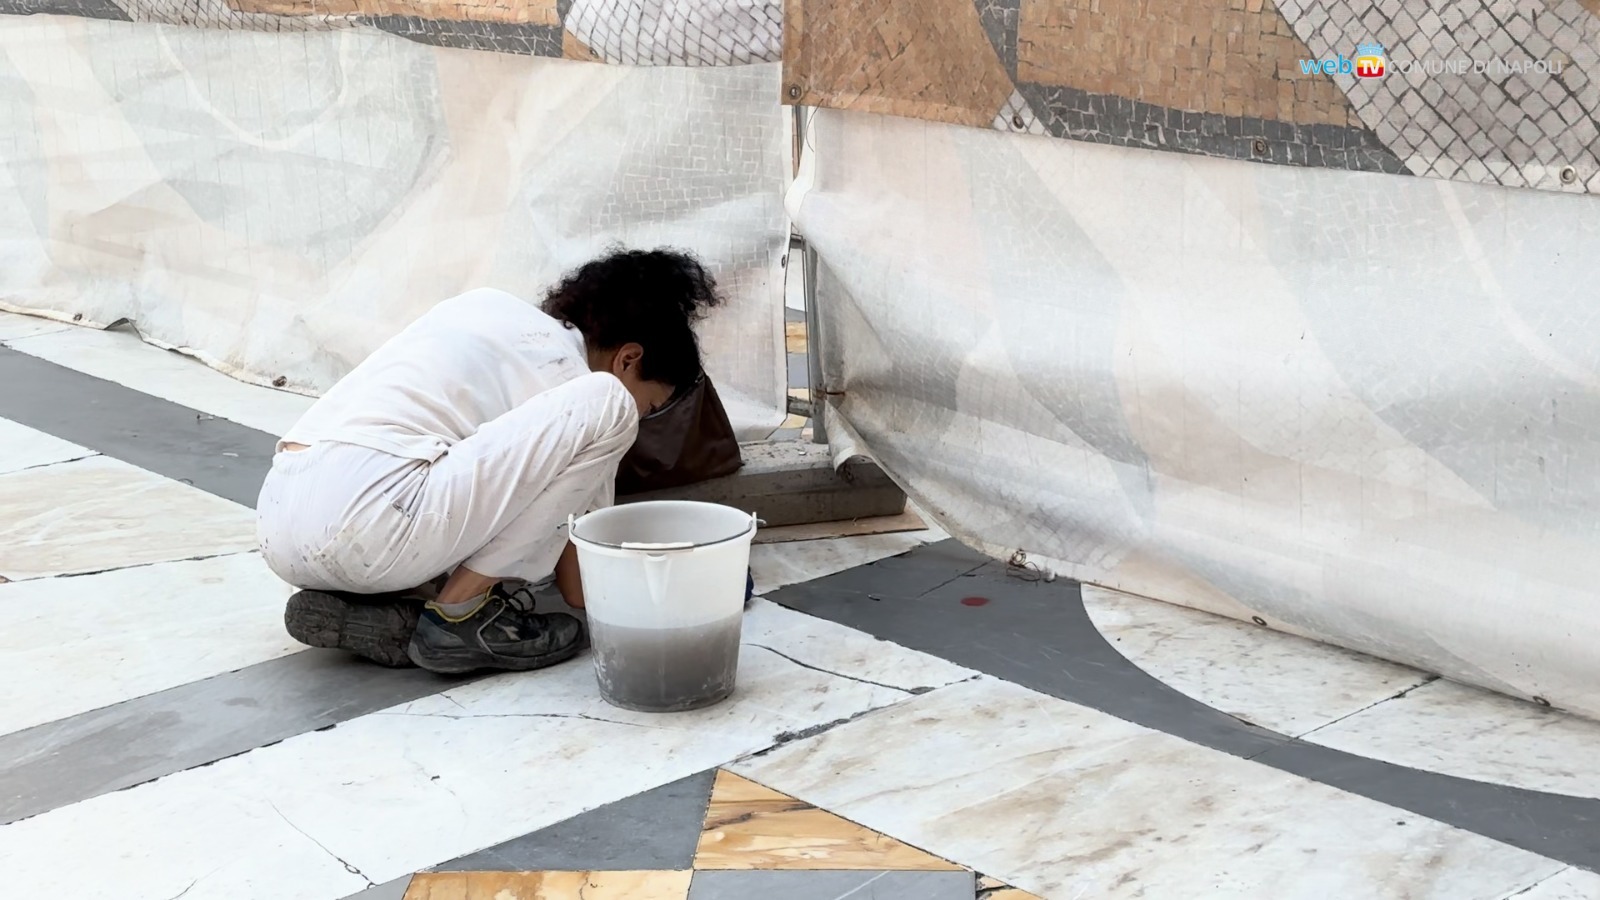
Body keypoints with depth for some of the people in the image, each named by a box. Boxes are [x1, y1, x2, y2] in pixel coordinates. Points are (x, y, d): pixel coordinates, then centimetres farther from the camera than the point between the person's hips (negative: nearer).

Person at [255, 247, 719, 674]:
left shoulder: (490, 308, 25)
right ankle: (462, 614, -3)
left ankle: (346, 606, 7)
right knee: (604, 404, -8)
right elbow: (580, 585, 11)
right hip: (365, 523, -9)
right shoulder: (565, 371, 4)